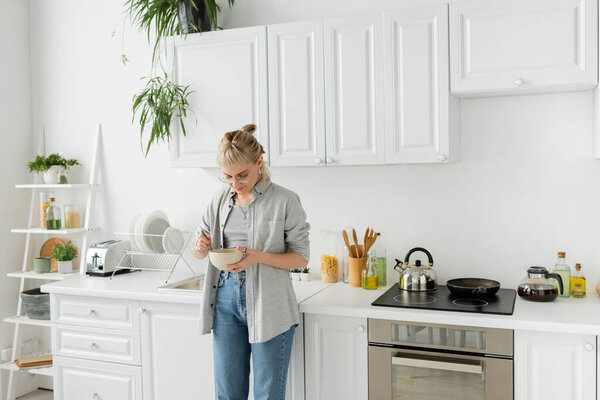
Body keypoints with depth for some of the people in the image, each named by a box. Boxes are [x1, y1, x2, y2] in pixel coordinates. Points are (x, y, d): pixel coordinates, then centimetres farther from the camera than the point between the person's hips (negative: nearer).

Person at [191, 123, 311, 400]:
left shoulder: (285, 201, -7)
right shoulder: (221, 200, 7)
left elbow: (301, 257, -6)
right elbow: (199, 250, 16)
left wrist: (259, 257, -22)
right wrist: (200, 246, -8)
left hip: (268, 304, -4)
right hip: (226, 300, 4)